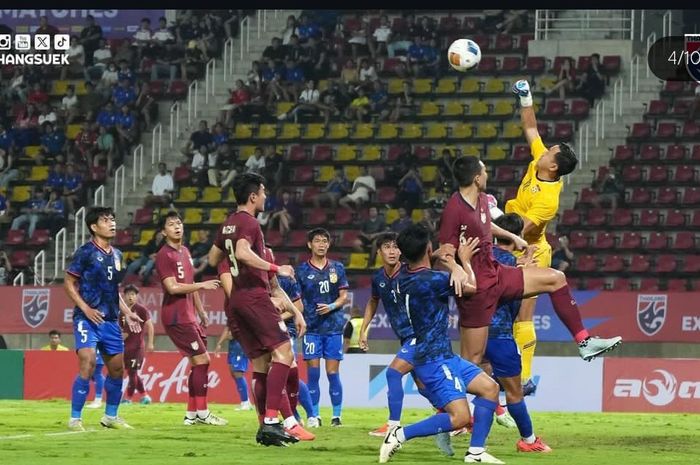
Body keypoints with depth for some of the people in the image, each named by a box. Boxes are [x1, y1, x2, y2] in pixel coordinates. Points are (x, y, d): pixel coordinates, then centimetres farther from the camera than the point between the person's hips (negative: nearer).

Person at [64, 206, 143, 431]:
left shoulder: (116, 255, 14)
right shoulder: (86, 252, -7)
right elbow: (69, 283, -6)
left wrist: (126, 313, 15)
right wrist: (86, 309, -16)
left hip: (110, 320, 7)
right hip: (88, 319, -7)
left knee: (117, 368, 11)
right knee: (88, 364, -19)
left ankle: (111, 416, 26)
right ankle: (75, 419, -12)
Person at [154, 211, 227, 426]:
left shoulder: (185, 252, 16)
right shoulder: (164, 255, -12)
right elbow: (172, 287, -19)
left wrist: (201, 311, 25)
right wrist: (202, 285, -17)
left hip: (189, 317, 9)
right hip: (176, 318, -9)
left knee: (198, 363, 10)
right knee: (202, 360, -11)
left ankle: (191, 414, 15)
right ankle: (202, 412, -7)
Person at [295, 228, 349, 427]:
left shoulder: (337, 268, 7)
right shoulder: (302, 270, 4)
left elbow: (344, 296, 7)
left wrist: (331, 307, -11)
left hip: (333, 326, 1)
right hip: (312, 327, -1)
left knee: (332, 372, -1)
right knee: (313, 372, -4)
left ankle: (337, 415, 7)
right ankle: (314, 416, 3)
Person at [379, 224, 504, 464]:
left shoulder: (405, 279, 6)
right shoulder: (430, 280, -20)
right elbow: (472, 287, -11)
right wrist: (464, 261, 5)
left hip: (443, 356, 10)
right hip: (435, 360, -10)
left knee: (489, 387, 10)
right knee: (460, 417, -17)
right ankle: (400, 435, -12)